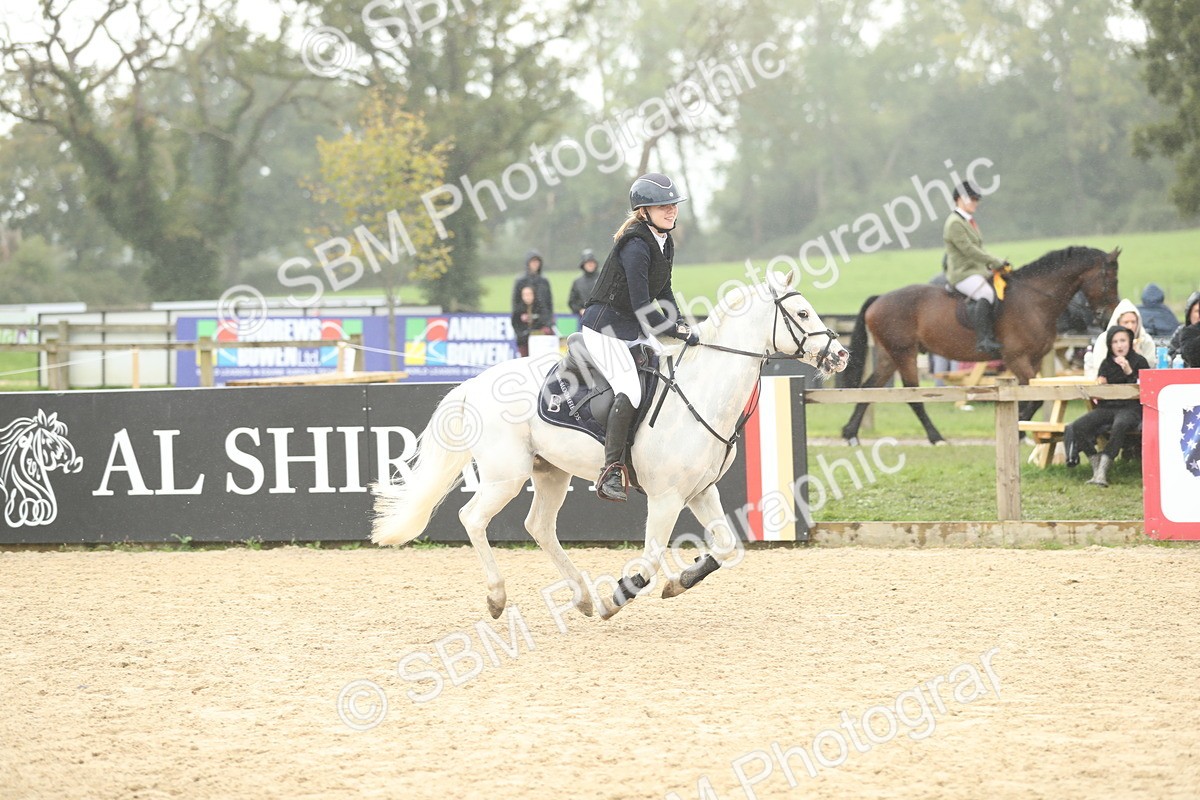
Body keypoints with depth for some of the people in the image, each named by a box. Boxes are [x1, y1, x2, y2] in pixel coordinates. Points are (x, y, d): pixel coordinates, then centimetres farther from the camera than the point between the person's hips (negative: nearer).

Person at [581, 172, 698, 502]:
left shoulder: (665, 243, 6)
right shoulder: (636, 246, -24)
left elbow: (663, 292, 21)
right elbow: (642, 308, -28)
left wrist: (680, 324, 8)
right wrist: (680, 332, -22)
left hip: (636, 329, 10)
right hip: (605, 328, -10)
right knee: (629, 392, -24)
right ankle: (611, 472, -22)